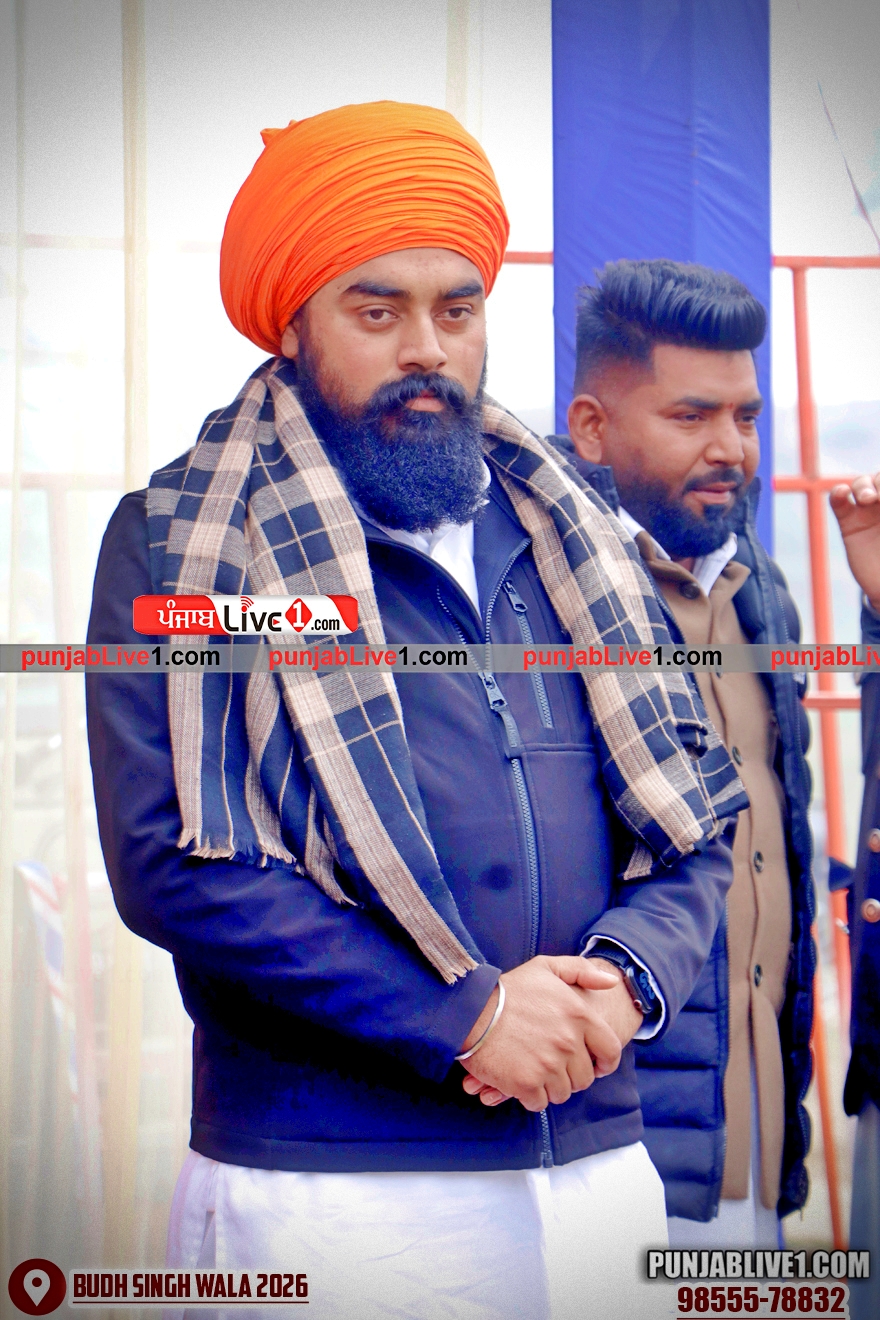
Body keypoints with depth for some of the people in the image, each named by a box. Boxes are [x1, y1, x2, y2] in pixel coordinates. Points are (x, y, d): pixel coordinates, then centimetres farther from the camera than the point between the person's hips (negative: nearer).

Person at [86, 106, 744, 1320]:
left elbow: (692, 826, 12)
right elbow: (170, 862, -14)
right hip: (322, 1186, -4)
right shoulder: (183, 543, -3)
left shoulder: (571, 540, 12)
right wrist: (463, 1012, -17)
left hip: (602, 1169, 5)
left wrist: (624, 977, -9)